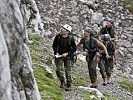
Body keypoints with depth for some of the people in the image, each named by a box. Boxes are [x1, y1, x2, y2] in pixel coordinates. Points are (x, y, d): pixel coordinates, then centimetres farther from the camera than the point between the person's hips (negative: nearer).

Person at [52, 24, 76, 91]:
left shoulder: (71, 38, -16)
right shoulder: (58, 36, -9)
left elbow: (74, 49, -7)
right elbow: (54, 45, 7)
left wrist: (67, 53, -17)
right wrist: (56, 52, -7)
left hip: (67, 56, -2)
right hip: (59, 55, 2)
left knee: (67, 71, 3)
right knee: (59, 70, -8)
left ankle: (69, 86, 15)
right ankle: (62, 81, 19)